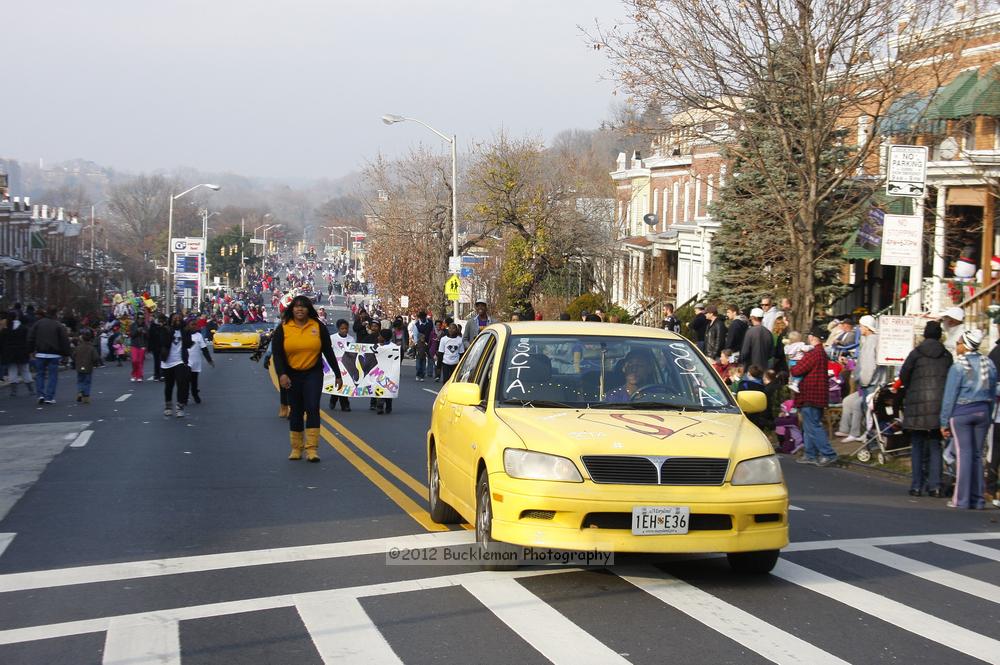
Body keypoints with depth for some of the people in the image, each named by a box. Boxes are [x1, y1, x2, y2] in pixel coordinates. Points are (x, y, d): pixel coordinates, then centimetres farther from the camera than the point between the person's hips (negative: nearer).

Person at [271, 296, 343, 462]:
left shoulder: (318, 327, -2)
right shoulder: (283, 328, -5)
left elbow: (328, 352, 3)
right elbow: (277, 354, -9)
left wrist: (337, 375, 5)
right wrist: (281, 374, -25)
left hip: (313, 373, -1)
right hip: (292, 375, 1)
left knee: (312, 408, -13)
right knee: (296, 411, 9)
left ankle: (312, 448, -12)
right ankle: (296, 448, 21)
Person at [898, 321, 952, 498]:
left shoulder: (916, 353, -2)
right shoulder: (947, 355, 6)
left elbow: (903, 375, -4)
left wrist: (907, 391, 13)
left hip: (917, 405, -2)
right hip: (940, 404, 2)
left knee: (917, 446, 5)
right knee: (935, 446, 8)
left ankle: (916, 486, 3)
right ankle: (935, 485, 0)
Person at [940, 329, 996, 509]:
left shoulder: (958, 366, -10)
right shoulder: (988, 364, 7)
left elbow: (950, 396, -7)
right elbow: (992, 393, 12)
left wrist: (944, 422, -2)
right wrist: (987, 413, 18)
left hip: (961, 412, -5)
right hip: (983, 412, 5)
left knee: (964, 454, -4)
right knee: (977, 454, 9)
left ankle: (961, 499, -4)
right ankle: (977, 499, 9)